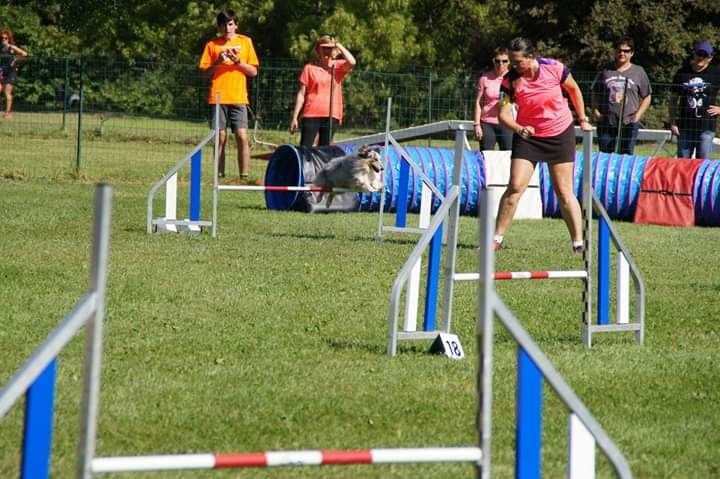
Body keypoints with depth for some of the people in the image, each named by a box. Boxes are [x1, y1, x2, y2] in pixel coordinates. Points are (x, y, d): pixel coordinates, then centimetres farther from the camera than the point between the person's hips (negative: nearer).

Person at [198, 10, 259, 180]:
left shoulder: (245, 42, 9)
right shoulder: (212, 44, 8)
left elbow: (253, 71, 8)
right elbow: (204, 71, 6)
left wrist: (238, 62, -8)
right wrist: (218, 62, -11)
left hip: (238, 98, 0)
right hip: (217, 98, 0)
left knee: (242, 137, -11)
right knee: (220, 139, 1)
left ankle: (244, 177, -9)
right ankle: (219, 177, 5)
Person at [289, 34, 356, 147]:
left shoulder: (338, 66, 9)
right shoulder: (309, 68, 5)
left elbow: (352, 62, -14)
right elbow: (301, 94, 5)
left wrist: (339, 46, -5)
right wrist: (294, 117, 1)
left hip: (331, 116, 2)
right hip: (311, 115, -2)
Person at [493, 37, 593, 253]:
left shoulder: (554, 68, -16)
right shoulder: (510, 80, -16)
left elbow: (573, 89, 3)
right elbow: (503, 113, -20)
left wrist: (582, 120, 10)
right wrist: (518, 128, -39)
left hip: (560, 134, 0)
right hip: (527, 136, 0)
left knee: (564, 192, 1)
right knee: (515, 187, -11)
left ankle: (578, 243, 7)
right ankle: (497, 238, -4)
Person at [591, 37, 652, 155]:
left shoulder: (638, 72, 7)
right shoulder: (606, 70, 10)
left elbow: (647, 97, 10)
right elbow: (594, 93, 17)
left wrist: (638, 115, -2)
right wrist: (595, 112, 3)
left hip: (629, 123, -1)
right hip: (606, 122, 2)